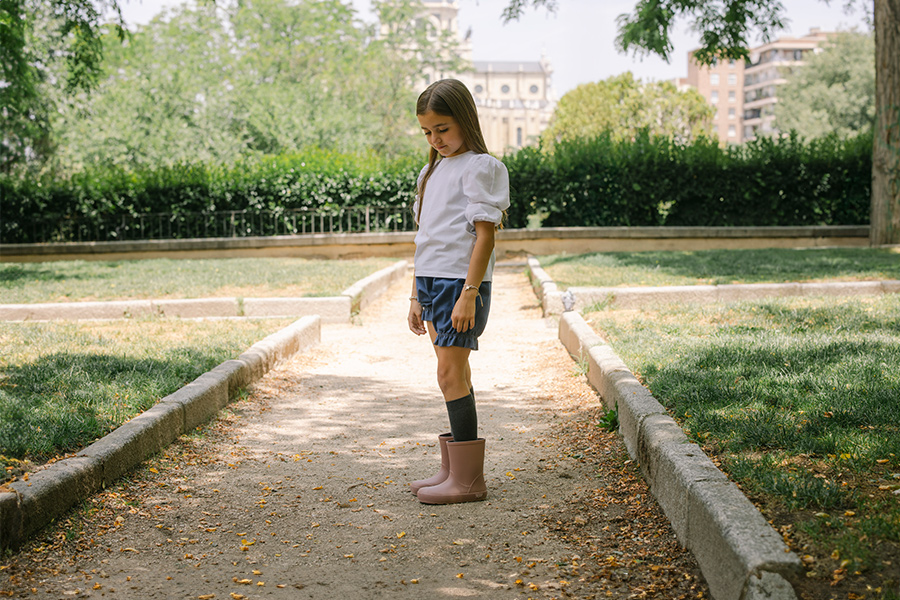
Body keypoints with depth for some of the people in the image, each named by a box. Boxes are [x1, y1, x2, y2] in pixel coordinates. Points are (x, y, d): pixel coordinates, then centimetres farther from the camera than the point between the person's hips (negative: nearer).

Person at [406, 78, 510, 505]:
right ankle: (453, 470, 17)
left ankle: (468, 480, -5)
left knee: (451, 375, -10)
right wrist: (417, 297, 18)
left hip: (461, 282, -8)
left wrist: (469, 293, -20)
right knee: (455, 376, 11)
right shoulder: (433, 170, 19)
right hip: (432, 281, 8)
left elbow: (484, 234, -13)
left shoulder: (478, 166, -6)